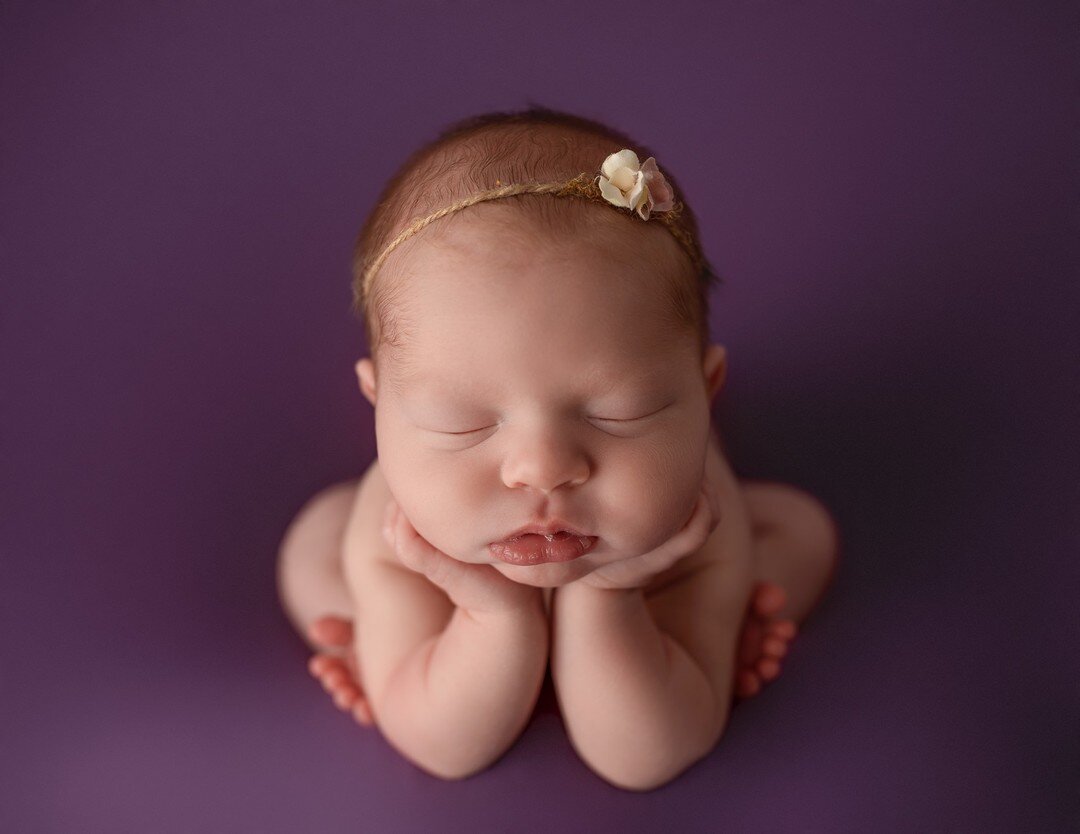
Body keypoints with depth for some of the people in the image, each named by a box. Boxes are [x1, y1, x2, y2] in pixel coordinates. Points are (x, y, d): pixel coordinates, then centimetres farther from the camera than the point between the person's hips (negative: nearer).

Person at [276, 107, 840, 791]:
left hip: (619, 630, 0)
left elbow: (642, 762, -34)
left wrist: (597, 600, -51)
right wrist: (499, 613, -48)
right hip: (474, 637, 1)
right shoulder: (387, 542, -38)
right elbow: (447, 750, -28)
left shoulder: (704, 537, -39)